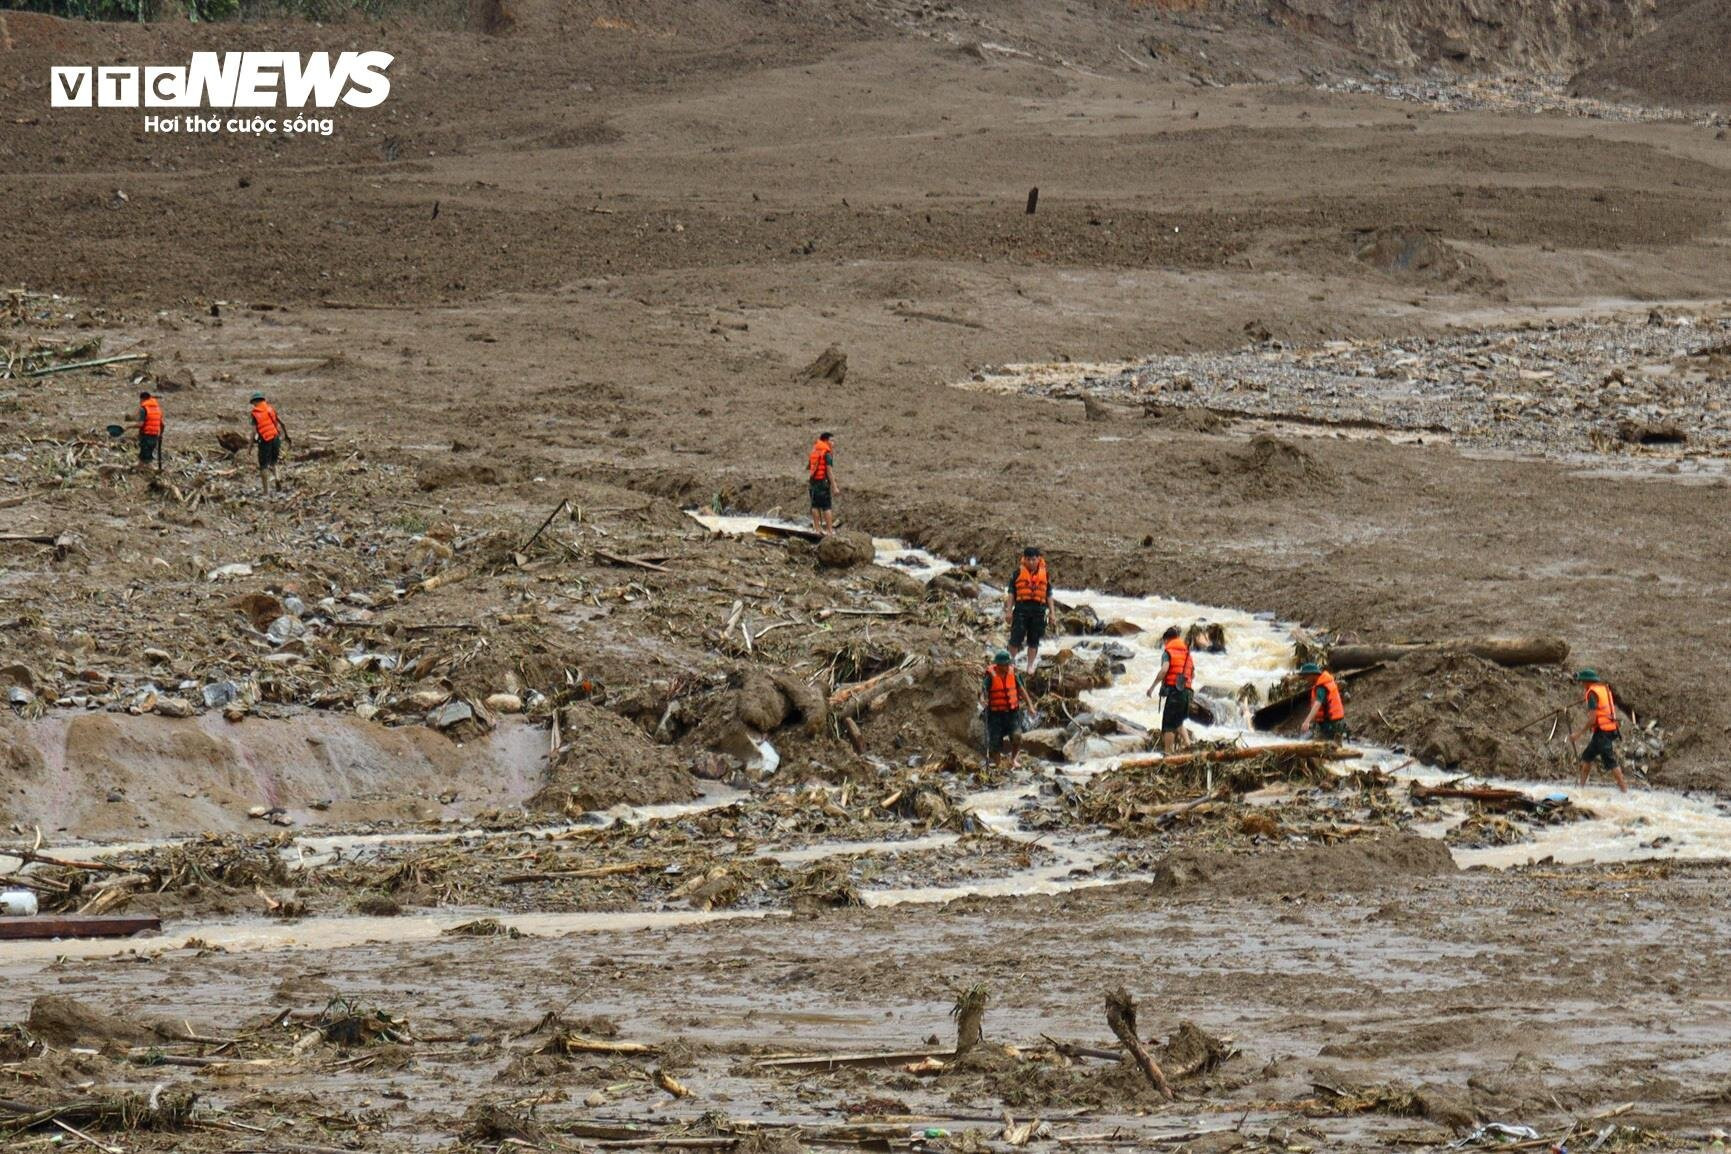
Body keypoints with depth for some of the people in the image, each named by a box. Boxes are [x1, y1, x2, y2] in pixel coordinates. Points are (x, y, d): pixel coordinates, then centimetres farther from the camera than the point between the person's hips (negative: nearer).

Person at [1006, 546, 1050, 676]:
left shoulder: (1044, 573, 10)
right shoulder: (1019, 572, 4)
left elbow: (1049, 595, 15)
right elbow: (1011, 592, 5)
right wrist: (1008, 610, -1)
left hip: (1038, 610, 2)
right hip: (1021, 608, -2)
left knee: (1034, 640, 6)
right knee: (1016, 637, -7)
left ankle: (1031, 666, 15)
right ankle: (1011, 661, 10)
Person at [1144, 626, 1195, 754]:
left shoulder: (1168, 652, 1)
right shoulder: (1188, 653, 19)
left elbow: (1164, 670, -15)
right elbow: (1193, 674, 16)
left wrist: (1152, 687, -11)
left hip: (1173, 690, -6)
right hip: (1187, 690, 6)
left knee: (1168, 725, -3)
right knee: (1178, 722, 20)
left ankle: (1169, 751, -9)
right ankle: (1187, 743, 3)